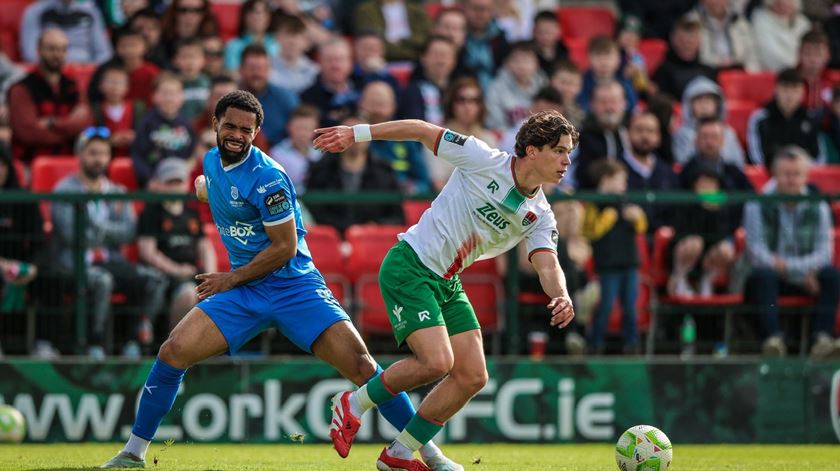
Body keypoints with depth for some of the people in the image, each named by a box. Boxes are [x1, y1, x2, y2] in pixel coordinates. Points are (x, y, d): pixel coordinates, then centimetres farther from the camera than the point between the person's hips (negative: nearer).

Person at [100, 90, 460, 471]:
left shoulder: (265, 177, -18)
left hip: (293, 286, -6)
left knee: (360, 366, -18)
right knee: (172, 352, -11)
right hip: (243, 293, 6)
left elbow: (284, 247, -16)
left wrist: (231, 279, -11)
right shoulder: (212, 161, 5)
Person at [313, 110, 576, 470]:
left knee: (473, 376, -2)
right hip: (409, 268, -7)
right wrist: (357, 133, -7)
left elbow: (548, 265, -11)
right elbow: (423, 131, -6)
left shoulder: (540, 216, 1)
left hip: (448, 284, 7)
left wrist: (561, 296, -35)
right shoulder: (484, 160, -15)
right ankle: (353, 404, 2)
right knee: (437, 361, -22)